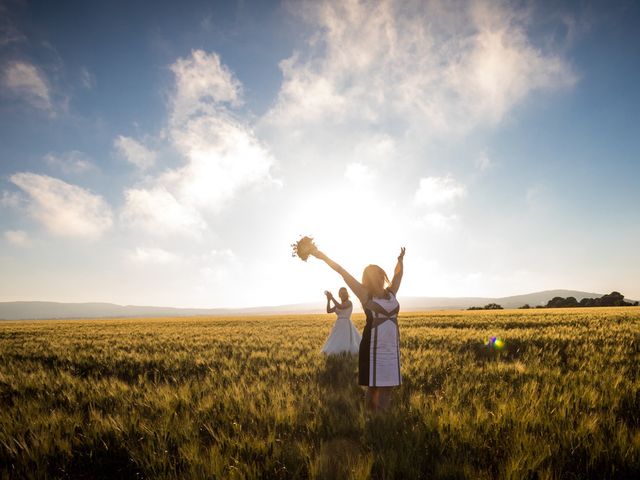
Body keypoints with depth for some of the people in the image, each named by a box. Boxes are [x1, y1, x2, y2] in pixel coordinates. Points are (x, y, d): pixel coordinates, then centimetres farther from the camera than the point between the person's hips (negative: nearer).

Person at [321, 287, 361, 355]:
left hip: (346, 325, -8)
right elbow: (328, 311, 10)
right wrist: (328, 300, 0)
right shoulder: (338, 305, 16)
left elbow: (340, 307, -24)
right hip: (339, 326, 8)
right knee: (336, 346, 6)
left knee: (346, 346, -15)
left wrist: (332, 297, -18)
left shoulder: (349, 302, -7)